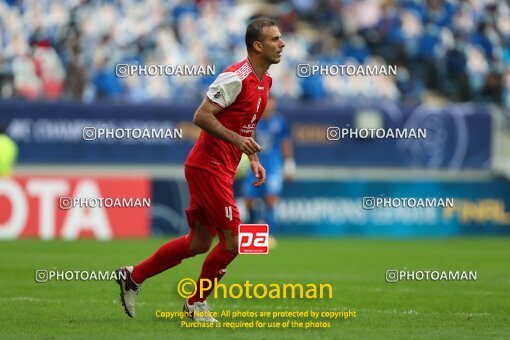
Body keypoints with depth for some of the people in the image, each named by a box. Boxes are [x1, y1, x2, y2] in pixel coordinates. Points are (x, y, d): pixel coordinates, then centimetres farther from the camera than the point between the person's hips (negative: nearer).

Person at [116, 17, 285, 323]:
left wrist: (253, 159, 13)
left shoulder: (265, 80, 11)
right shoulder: (235, 77, -18)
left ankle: (133, 277, 24)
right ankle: (197, 303, 10)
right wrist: (236, 140, -30)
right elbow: (201, 116, -22)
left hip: (222, 169, 10)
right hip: (209, 167, -10)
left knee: (199, 243, 13)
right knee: (234, 240, -7)